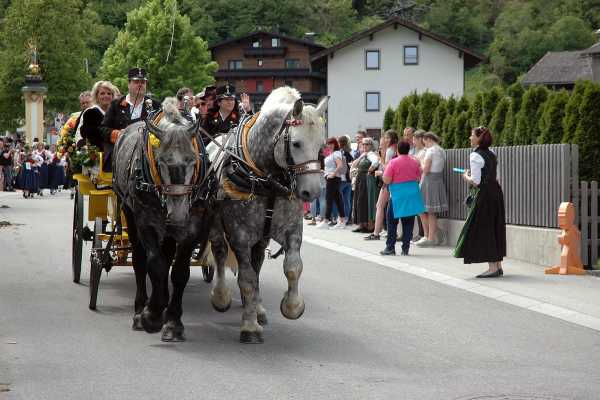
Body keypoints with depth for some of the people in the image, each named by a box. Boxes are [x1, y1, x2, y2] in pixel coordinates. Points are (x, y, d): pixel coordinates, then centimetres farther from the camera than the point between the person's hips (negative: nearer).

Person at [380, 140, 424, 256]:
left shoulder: (393, 163, -11)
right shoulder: (415, 162, 2)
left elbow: (386, 180, -13)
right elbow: (419, 178, 11)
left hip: (397, 195, -3)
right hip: (412, 194, 4)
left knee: (392, 222, 7)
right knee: (408, 222, 7)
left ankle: (390, 247, 5)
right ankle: (405, 248, 6)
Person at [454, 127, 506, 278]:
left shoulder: (475, 156, -14)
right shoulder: (492, 155, 12)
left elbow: (476, 181, -19)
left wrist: (466, 177, 1)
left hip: (483, 195, -9)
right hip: (495, 191, 9)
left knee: (483, 230, -3)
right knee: (495, 228, 12)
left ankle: (492, 267, -6)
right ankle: (498, 265, 15)